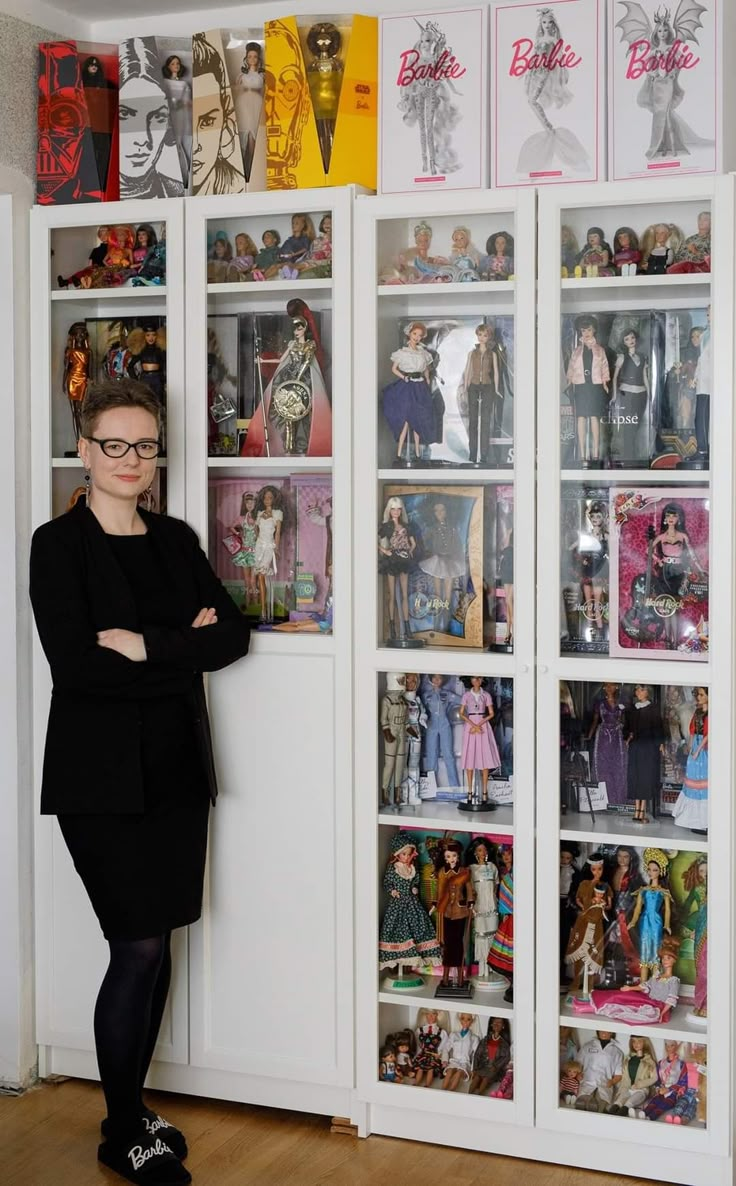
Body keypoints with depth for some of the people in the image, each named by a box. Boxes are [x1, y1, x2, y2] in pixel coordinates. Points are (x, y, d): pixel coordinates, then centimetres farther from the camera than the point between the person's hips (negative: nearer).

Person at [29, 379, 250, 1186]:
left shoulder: (175, 540, 11)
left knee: (156, 946, 10)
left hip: (176, 770, 5)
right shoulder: (59, 544, -6)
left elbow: (232, 634, 1)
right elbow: (75, 664, -18)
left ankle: (133, 1108, 27)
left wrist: (145, 646, -14)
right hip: (101, 776, -5)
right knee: (139, 949, -3)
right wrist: (186, 650, -13)